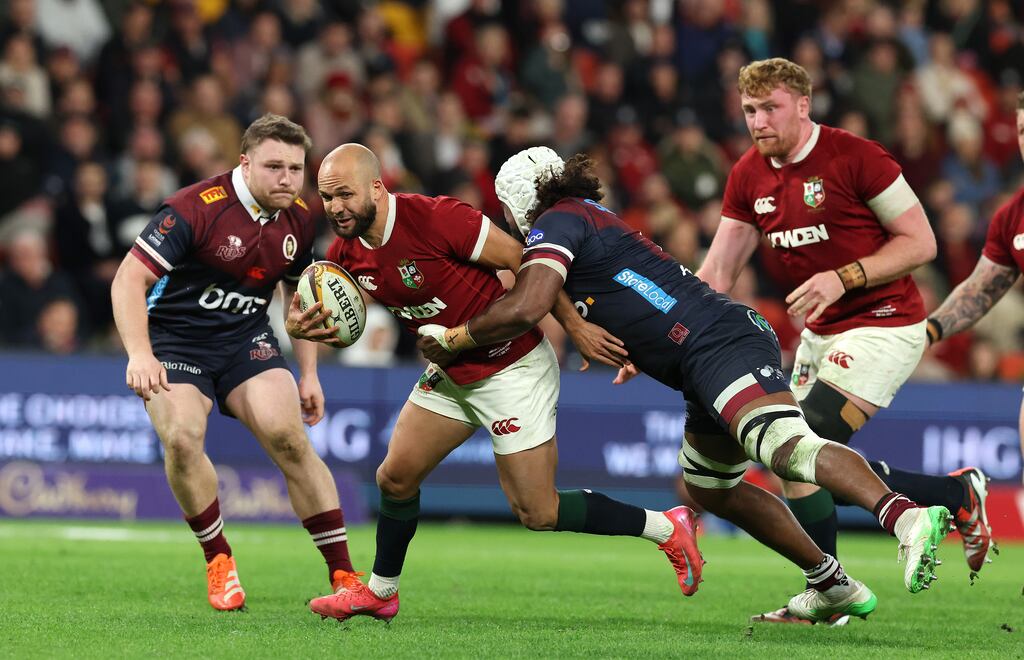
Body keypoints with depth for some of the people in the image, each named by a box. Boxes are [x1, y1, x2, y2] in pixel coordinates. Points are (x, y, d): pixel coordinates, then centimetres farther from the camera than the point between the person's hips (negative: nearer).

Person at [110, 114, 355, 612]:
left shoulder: (300, 221, 0)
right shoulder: (194, 209, -21)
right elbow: (130, 278, -22)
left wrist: (309, 374, 11)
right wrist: (140, 354, -33)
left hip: (247, 338, 4)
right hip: (174, 341, -4)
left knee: (288, 437, -17)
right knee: (181, 439, -26)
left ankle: (342, 574, -11)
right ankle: (219, 560, -3)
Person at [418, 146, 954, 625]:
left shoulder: (557, 222, 1)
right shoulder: (594, 220, 29)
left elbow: (525, 308, -14)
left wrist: (451, 338, -1)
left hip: (718, 344, -10)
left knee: (788, 449, -31)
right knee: (709, 487, 24)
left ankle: (906, 517, -53)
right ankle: (835, 588, 25)